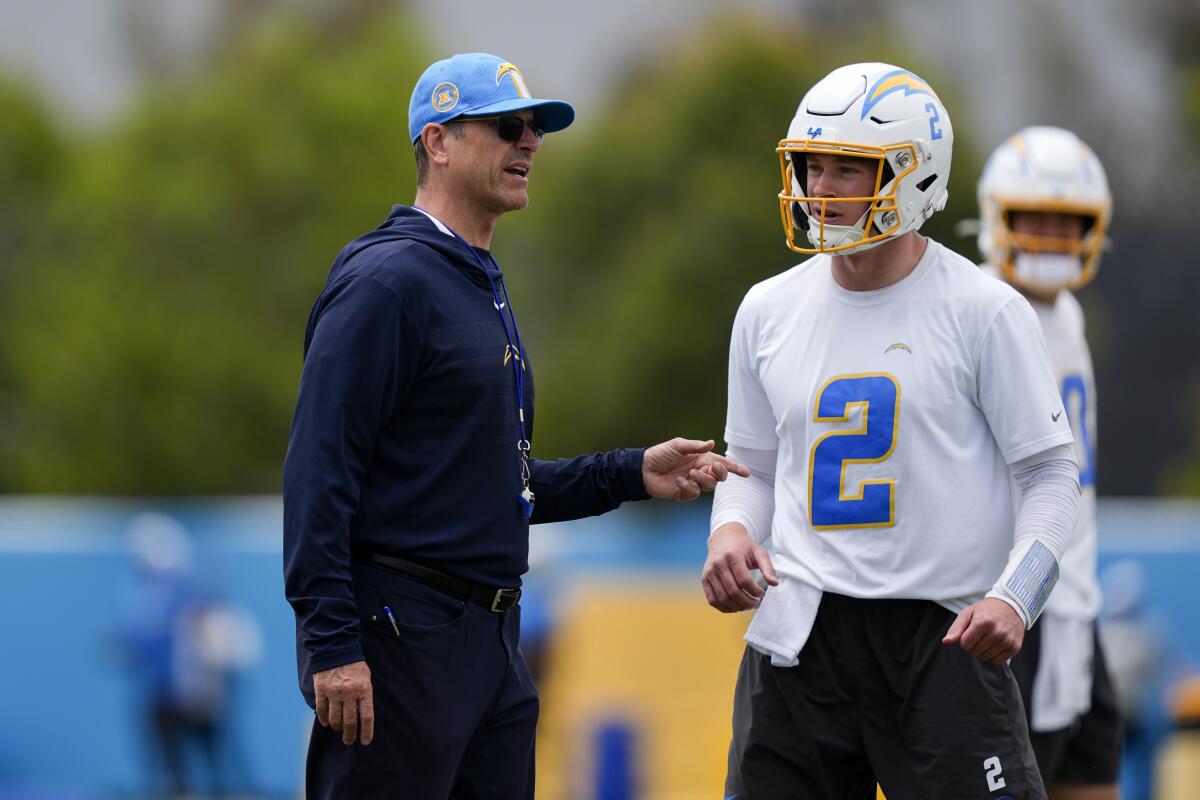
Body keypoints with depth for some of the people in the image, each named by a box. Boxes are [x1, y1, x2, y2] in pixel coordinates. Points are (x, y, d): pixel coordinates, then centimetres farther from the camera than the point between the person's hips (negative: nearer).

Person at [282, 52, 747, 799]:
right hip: (399, 633, -10)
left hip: (490, 645, 10)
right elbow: (321, 471, -18)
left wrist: (632, 473, 14)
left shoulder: (483, 288, 19)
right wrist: (332, 644, -23)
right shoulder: (387, 281, -11)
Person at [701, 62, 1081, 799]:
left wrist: (1014, 597, -17)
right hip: (799, 634, 4)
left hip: (941, 633, -4)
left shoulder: (984, 312, -4)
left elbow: (1051, 474, -2)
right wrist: (731, 531, -3)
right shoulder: (769, 311, 10)